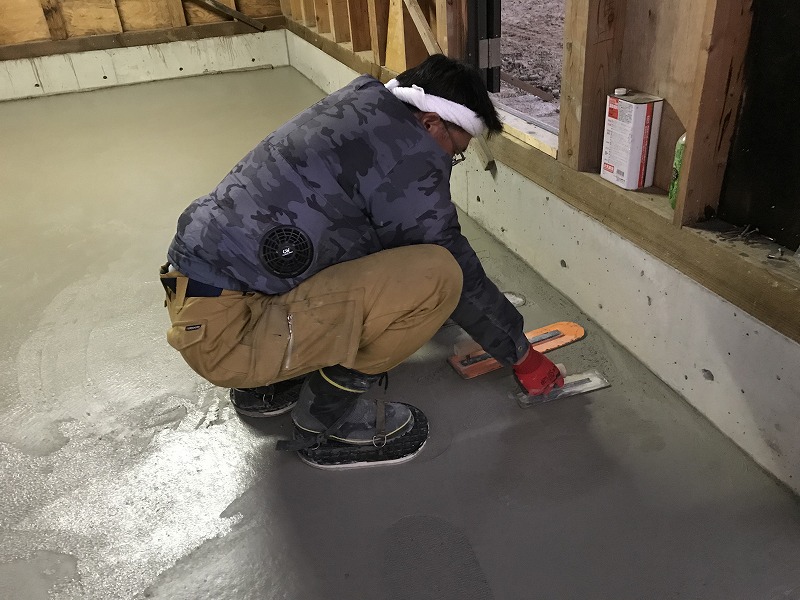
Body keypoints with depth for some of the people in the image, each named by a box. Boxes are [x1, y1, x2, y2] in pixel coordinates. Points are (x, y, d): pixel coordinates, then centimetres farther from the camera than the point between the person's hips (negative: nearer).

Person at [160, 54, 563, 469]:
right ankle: (329, 415, 0)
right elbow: (456, 269, -6)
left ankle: (268, 382, 19)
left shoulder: (362, 104, 13)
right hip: (226, 330, -10)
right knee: (438, 274, -16)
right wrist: (521, 355, 9)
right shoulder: (408, 153, -14)